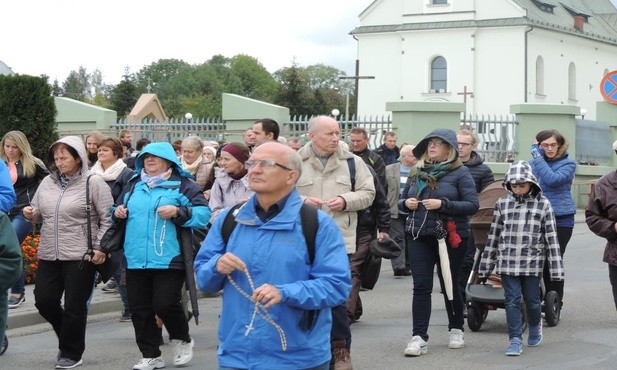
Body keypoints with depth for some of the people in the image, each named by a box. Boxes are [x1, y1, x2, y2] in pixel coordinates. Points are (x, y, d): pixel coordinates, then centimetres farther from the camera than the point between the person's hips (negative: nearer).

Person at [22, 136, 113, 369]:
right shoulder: (47, 183, 11)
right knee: (44, 300, 5)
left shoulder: (93, 183, -6)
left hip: (80, 256, -6)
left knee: (74, 306, 0)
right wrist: (31, 214, -3)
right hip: (49, 255, 6)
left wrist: (101, 247, -15)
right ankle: (69, 337, 29)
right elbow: (39, 213, 20)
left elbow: (107, 219, -7)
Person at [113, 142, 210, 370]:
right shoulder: (133, 185, 16)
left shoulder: (182, 185, 0)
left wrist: (178, 212, -20)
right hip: (136, 260, 5)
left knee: (165, 304, -11)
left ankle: (183, 341, 18)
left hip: (169, 259, -5)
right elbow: (119, 209, 29)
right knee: (139, 309, 5)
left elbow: (203, 213, -6)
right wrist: (118, 212, 6)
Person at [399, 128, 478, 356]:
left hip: (450, 237, -3)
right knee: (421, 286, -6)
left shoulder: (460, 173, -4)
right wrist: (406, 203, -7)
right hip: (419, 236, 3)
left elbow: (472, 205, -12)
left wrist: (443, 204, -22)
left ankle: (456, 329, 30)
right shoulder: (417, 171, 9)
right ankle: (419, 337, -9)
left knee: (449, 285, 10)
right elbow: (401, 200, 17)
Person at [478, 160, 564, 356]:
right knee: (512, 300, -1)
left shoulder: (542, 204, -3)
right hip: (507, 261, 1)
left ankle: (535, 326, 38)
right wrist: (485, 266, 9)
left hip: (532, 262, -1)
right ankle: (515, 340, 4)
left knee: (532, 299, 9)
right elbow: (493, 235, 8)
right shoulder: (502, 203, 3)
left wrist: (556, 267, -6)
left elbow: (551, 237, -2)